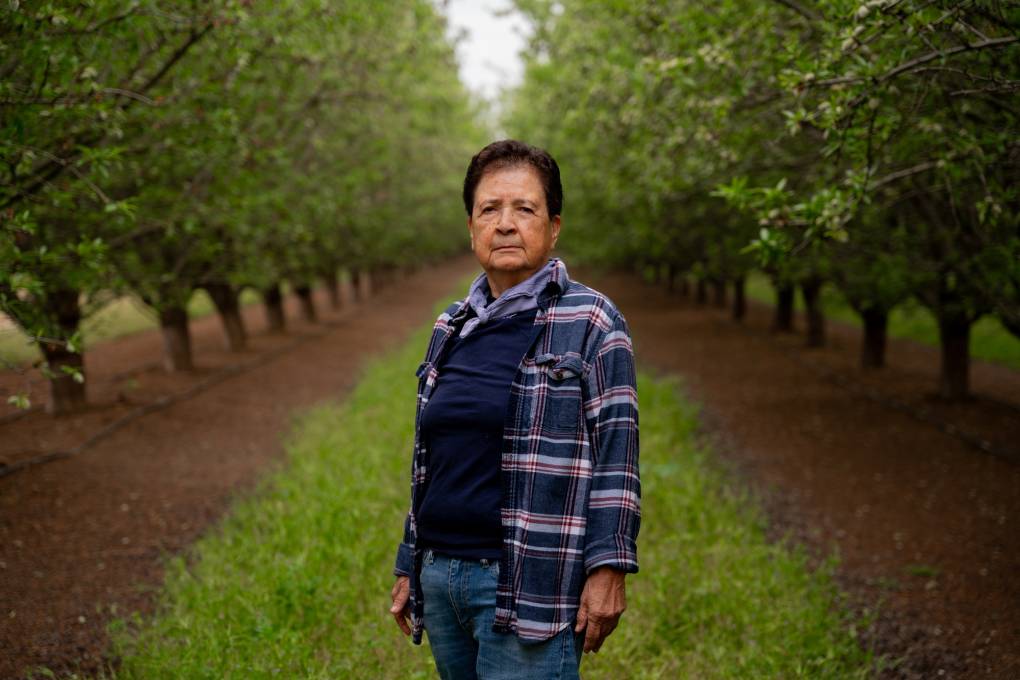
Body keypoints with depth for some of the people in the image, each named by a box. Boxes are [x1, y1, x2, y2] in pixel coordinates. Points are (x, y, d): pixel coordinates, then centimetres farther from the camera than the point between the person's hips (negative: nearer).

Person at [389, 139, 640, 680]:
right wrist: (409, 566, 17)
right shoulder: (450, 329, 13)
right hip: (441, 575, 6)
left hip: (529, 587, -6)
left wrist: (608, 570, -15)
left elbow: (615, 451, -9)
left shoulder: (590, 322, -4)